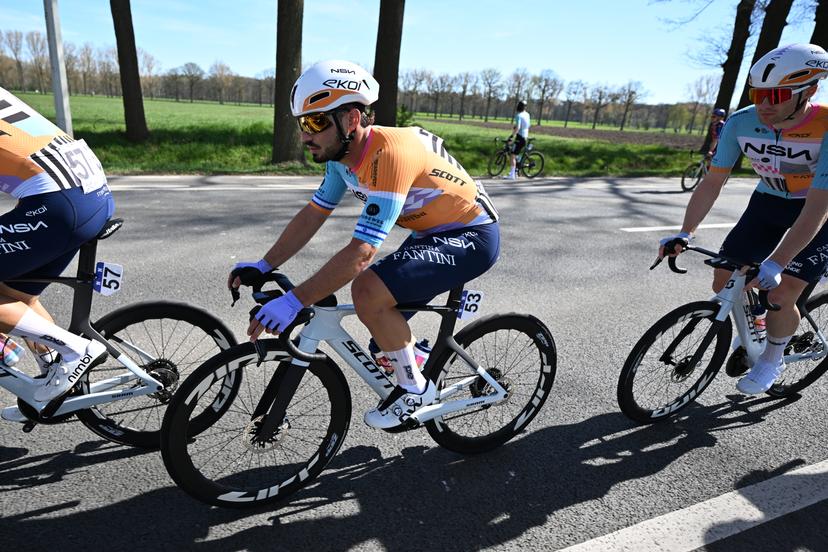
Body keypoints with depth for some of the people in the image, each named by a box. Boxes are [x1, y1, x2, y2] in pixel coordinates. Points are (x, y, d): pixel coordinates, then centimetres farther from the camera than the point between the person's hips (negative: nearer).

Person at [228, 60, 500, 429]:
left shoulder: (388, 154, -31)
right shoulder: (343, 152, -3)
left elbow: (361, 253, -35)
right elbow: (312, 215, 5)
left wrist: (293, 302, -33)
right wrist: (263, 266, 0)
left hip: (471, 237, -9)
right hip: (432, 232, 9)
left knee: (368, 291, -25)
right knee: (384, 315, 10)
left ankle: (414, 388, -5)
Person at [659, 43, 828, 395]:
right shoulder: (741, 123, -20)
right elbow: (712, 182, -16)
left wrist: (774, 264, -43)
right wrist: (684, 234, -25)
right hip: (768, 202, 4)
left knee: (780, 295, -14)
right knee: (725, 282, -2)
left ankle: (772, 360, 16)